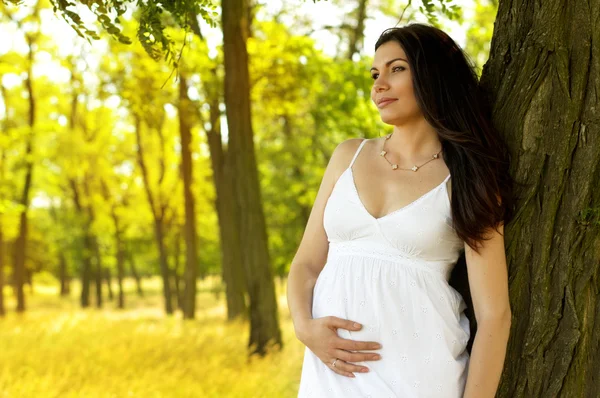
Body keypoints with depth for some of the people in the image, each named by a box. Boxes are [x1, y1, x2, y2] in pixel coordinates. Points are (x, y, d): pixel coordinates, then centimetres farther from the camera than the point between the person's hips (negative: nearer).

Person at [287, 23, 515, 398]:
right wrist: (305, 328, -9)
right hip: (335, 367, 4)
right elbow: (307, 262, 10)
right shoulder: (350, 156, 9)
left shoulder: (467, 179, -2)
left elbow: (494, 313, -7)